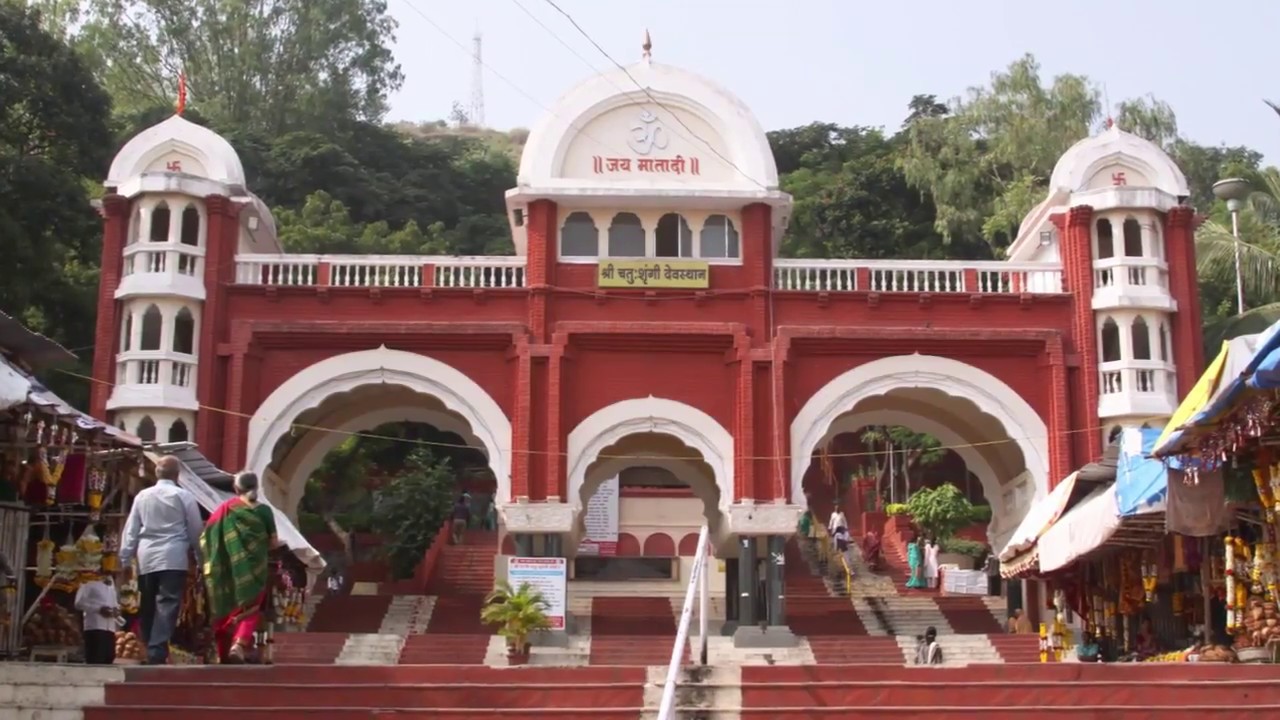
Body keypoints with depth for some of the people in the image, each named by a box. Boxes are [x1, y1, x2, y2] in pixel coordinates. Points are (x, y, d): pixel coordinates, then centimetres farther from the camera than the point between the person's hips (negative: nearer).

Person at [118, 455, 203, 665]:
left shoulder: (142, 496, 9)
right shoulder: (184, 496, 0)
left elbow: (130, 530, 9)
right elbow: (195, 531, 3)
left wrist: (125, 559, 14)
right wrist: (200, 559, 12)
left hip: (146, 559, 4)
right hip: (173, 558, -4)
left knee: (147, 608, 12)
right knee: (167, 606, -8)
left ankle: (150, 651, 14)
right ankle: (157, 652, -19)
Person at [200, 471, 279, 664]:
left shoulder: (224, 509, 3)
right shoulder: (264, 510, -3)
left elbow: (206, 538, 2)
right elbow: (273, 542, 1)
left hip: (227, 569, 2)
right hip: (254, 568, -2)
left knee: (226, 608, 13)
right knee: (250, 609, 3)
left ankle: (225, 651, 17)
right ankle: (239, 644, -20)